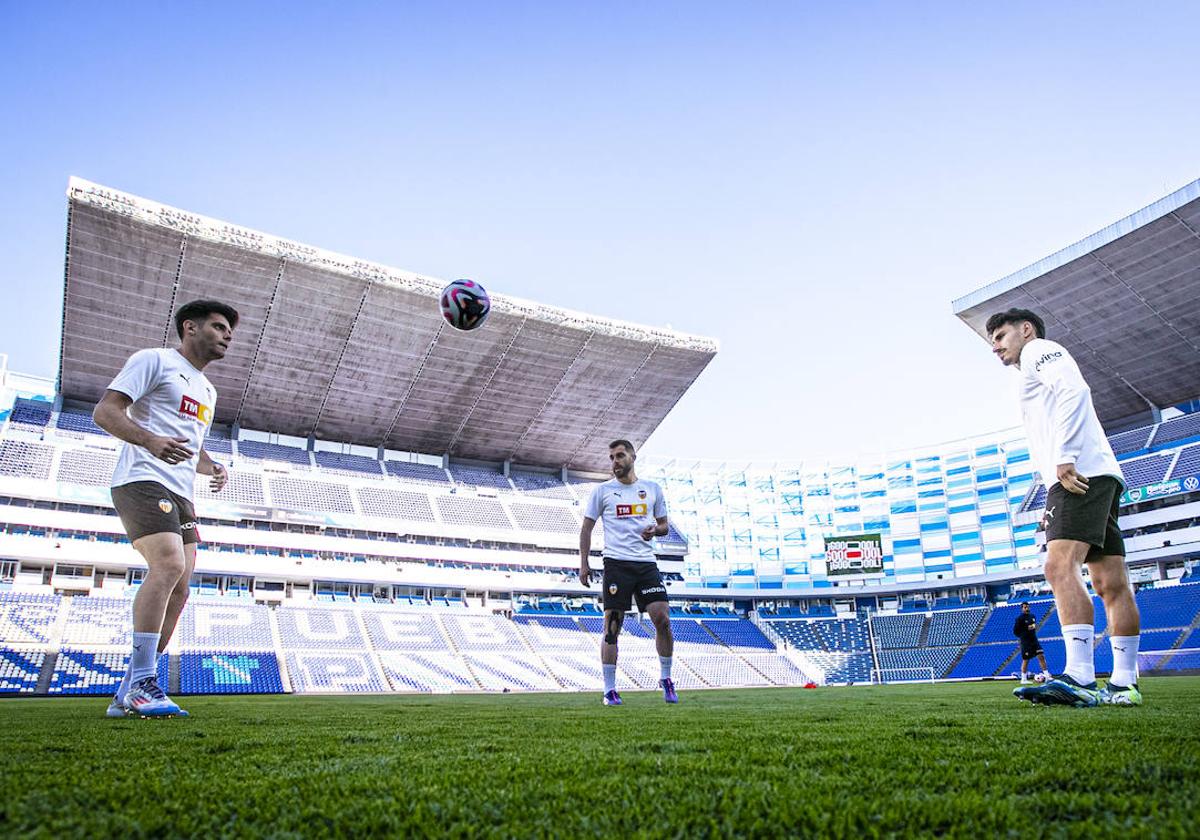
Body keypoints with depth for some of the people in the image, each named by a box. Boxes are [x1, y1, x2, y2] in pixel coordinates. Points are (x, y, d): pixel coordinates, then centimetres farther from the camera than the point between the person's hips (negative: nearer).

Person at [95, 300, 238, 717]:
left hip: (180, 495, 9)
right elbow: (105, 411, -9)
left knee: (177, 591, 2)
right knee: (169, 565, -26)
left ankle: (127, 695, 8)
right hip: (143, 481, -9)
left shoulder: (207, 390, 25)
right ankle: (141, 683, -22)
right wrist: (150, 440, -27)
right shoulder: (154, 360, 0)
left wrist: (212, 467, 9)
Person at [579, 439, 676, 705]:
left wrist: (655, 530, -5)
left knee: (663, 620, -7)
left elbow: (664, 525, 19)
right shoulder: (602, 490, 6)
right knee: (612, 626, -2)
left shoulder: (652, 489, 12)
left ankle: (665, 678, 13)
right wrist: (583, 564, 0)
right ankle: (609, 690, 6)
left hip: (646, 563, 2)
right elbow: (587, 527, 8)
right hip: (616, 563, -2)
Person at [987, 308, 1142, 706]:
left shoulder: (1039, 350, 6)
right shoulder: (1040, 368, 33)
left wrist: (1065, 458, -21)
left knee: (1060, 565, -22)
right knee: (1111, 584, 4)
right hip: (1100, 478, 11)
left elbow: (1074, 390, -14)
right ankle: (1123, 684, 4)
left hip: (1080, 473, -11)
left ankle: (1079, 678, -31)